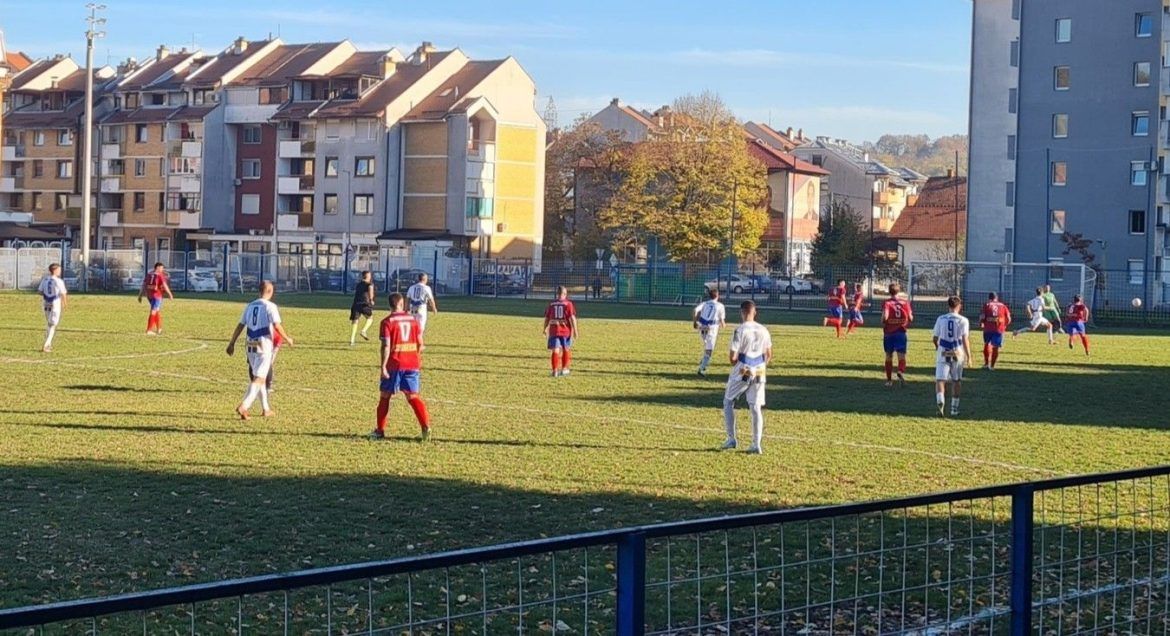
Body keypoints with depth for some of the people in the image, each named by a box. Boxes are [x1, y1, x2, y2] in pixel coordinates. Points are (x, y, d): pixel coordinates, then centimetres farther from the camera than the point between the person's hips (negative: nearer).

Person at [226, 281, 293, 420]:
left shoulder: (250, 306, 10)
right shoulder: (270, 306, -9)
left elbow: (240, 326, 9)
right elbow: (277, 326, -17)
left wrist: (232, 343, 13)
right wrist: (287, 339, -2)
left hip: (251, 346, 6)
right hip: (264, 346, -6)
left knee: (260, 377, 18)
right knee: (259, 379, -7)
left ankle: (266, 409, 26)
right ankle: (243, 406, -23)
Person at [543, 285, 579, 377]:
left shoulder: (551, 304, 5)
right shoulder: (568, 304, -4)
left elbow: (546, 318, 10)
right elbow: (572, 318, -10)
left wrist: (545, 329, 25)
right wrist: (575, 331, -4)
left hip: (553, 331, 1)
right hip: (566, 331, -1)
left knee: (556, 350, -1)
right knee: (566, 350, 17)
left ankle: (555, 370, -10)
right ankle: (564, 369, 26)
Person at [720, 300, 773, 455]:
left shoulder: (740, 330, -14)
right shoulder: (763, 330, 3)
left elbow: (733, 357, -15)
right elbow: (768, 355, 10)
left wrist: (734, 362, 6)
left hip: (742, 371, -5)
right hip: (759, 371, 5)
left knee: (728, 402, 13)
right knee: (756, 407, 9)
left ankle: (731, 439, 11)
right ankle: (756, 445, 7)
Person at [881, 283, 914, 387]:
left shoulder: (887, 303, -6)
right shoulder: (905, 303, 1)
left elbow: (885, 316, -20)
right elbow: (910, 318, 1)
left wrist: (883, 324, 0)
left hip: (888, 333, 0)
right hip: (901, 333, 0)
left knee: (889, 356, 12)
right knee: (901, 355, -3)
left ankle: (889, 380, 19)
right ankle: (901, 372, -32)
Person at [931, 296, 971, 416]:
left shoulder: (941, 319, 1)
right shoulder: (963, 321, -6)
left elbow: (935, 338, 6)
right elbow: (965, 340, -11)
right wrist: (968, 355, -5)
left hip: (943, 353, 0)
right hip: (957, 353, 0)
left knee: (940, 379, -3)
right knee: (956, 381, 15)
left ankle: (940, 401, -29)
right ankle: (954, 408, 21)